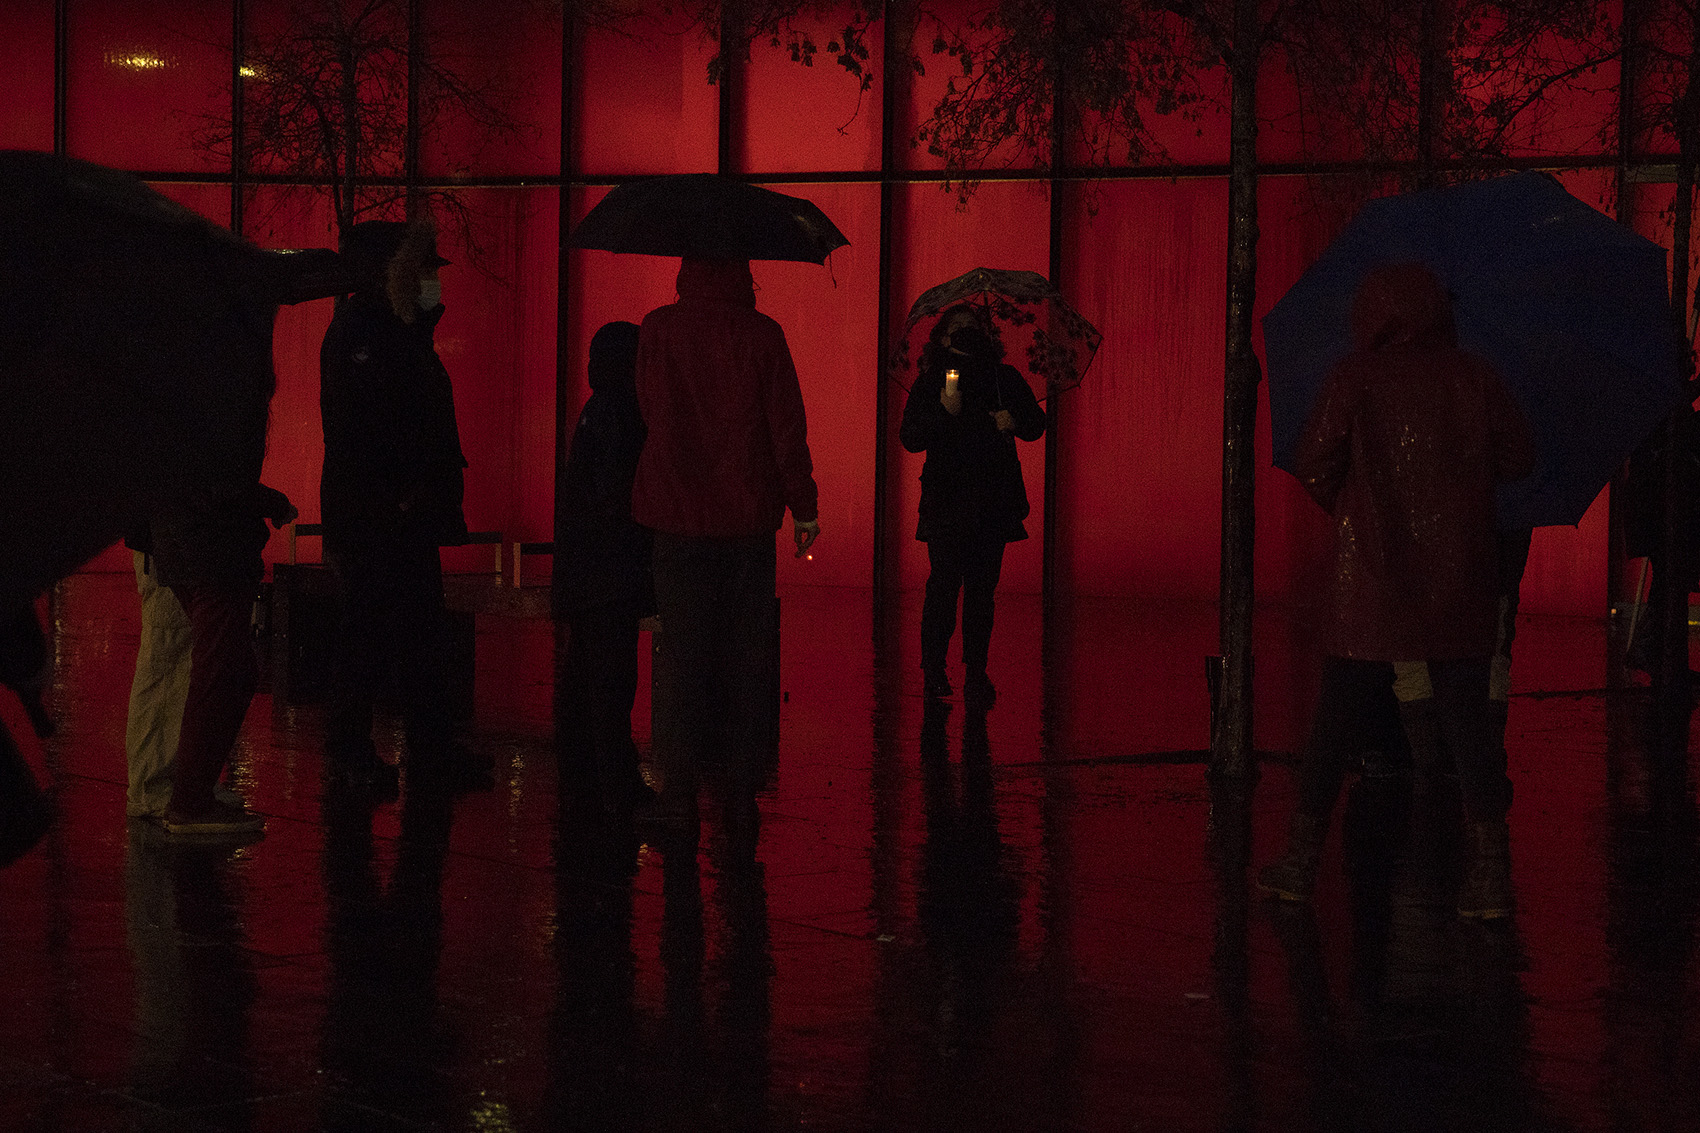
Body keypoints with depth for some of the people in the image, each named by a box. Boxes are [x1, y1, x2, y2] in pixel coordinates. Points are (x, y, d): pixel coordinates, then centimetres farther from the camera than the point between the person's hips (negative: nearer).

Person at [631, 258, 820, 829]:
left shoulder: (658, 330, -4)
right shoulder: (762, 334, -6)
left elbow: (650, 409, 8)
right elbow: (787, 426, -4)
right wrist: (804, 504, 5)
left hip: (680, 510, 0)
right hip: (749, 514, 0)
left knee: (681, 654, 3)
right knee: (748, 654, 8)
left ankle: (679, 791, 0)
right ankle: (744, 787, 9)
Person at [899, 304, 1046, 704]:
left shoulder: (1005, 378, 12)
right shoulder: (929, 383, 6)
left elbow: (1036, 425, 16)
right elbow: (910, 438, -1)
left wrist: (1015, 421, -6)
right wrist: (943, 411, -17)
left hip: (994, 500, 2)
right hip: (945, 500, -2)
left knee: (982, 585, 1)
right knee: (944, 580, -8)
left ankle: (976, 668, 7)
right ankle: (933, 667, 1)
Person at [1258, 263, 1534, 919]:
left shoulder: (1356, 378, -3)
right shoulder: (1472, 377, 3)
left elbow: (1313, 467, -6)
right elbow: (1518, 460, 8)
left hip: (1373, 579, -1)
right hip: (1460, 588, 2)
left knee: (1336, 719, 8)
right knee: (1466, 717, 4)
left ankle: (1300, 863, 12)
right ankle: (1489, 872, -3)